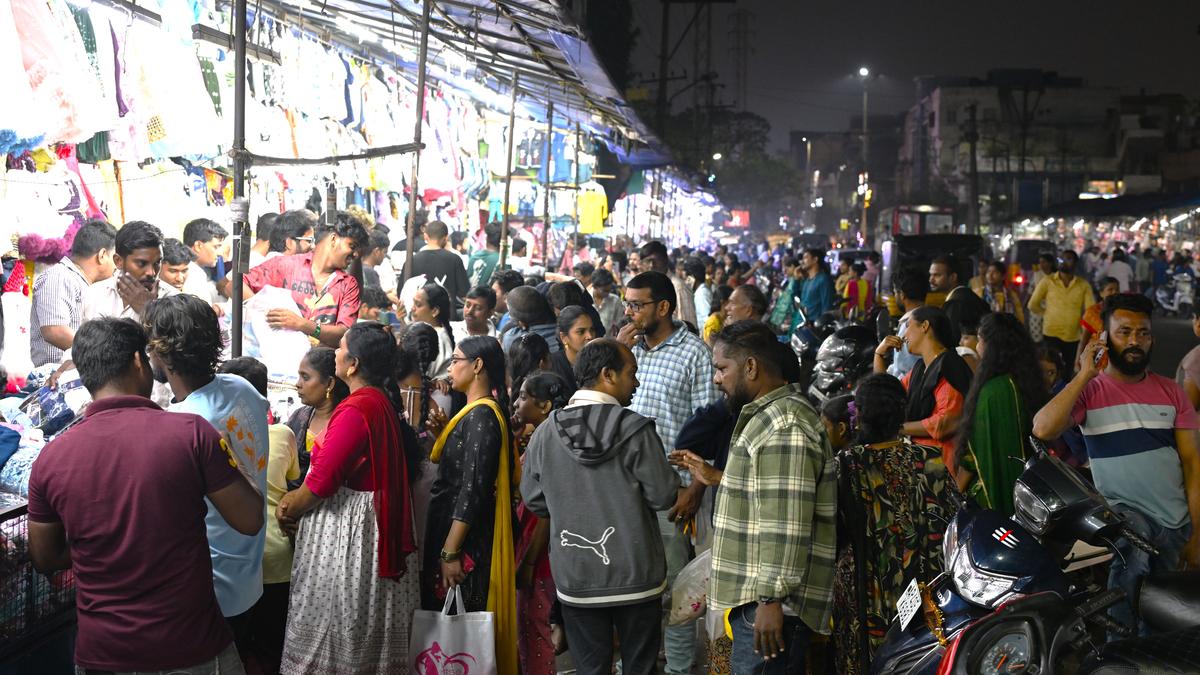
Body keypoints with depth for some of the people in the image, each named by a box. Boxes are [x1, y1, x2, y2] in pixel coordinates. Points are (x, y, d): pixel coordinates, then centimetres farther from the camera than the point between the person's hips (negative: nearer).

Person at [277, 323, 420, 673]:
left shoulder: (354, 410, -21)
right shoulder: (382, 402, 7)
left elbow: (320, 483, -21)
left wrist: (288, 509, -2)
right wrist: (296, 498, 5)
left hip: (346, 530, -9)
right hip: (376, 523, 9)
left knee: (334, 632, 4)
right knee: (368, 634, 18)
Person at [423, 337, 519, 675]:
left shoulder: (482, 416, -16)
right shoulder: (473, 413, 14)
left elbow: (473, 488, -22)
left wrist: (450, 551, -23)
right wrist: (438, 430, 10)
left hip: (465, 539, -10)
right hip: (449, 531, 10)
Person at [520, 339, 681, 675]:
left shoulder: (545, 432, -4)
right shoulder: (635, 429, -14)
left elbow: (534, 500, 5)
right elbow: (664, 496, -11)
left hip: (575, 579, 3)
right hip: (635, 576, -2)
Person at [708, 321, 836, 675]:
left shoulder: (785, 426, -17)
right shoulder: (768, 415, 17)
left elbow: (788, 524, -23)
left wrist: (771, 598, -23)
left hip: (770, 601, -10)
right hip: (756, 593, 10)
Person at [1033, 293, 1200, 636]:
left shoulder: (1171, 392, 9)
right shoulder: (1088, 390, -2)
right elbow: (1042, 429, -21)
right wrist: (1083, 375, -16)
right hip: (1122, 512, -4)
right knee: (1133, 541, -35)